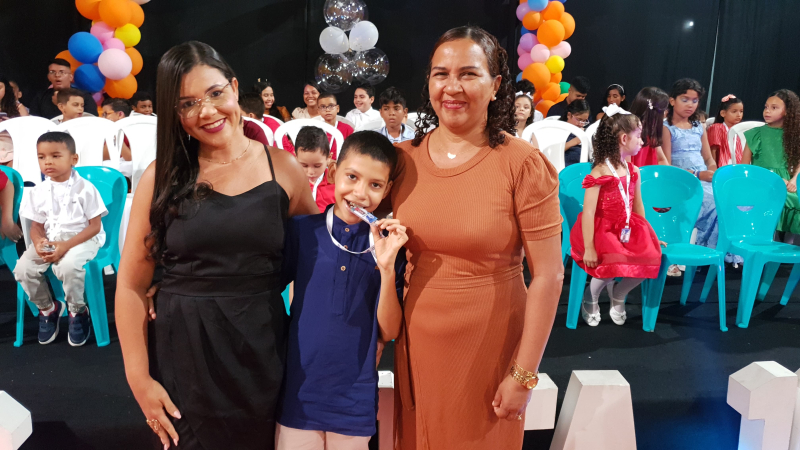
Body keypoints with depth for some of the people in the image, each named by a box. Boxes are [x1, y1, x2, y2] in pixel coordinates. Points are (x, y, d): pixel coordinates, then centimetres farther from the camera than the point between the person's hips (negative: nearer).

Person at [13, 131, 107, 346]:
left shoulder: (85, 188, -10)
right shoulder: (38, 191, 4)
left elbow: (95, 226, -11)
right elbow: (36, 226, 8)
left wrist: (66, 245, -22)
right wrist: (39, 243, -17)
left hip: (82, 239, -5)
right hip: (49, 240, 5)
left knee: (68, 266, -35)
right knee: (23, 269, -18)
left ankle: (78, 311, -6)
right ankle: (47, 308, 11)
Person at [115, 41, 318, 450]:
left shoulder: (282, 168, -2)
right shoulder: (162, 178, -2)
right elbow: (131, 284, -1)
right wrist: (139, 379, -4)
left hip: (261, 350, 1)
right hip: (183, 354, 0)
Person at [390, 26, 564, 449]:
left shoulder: (523, 164, -14)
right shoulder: (404, 159, -2)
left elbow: (548, 275, -13)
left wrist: (524, 374, -12)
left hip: (491, 347, -3)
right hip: (417, 346, 4)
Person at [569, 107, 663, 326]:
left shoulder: (633, 172, 6)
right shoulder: (600, 172, -16)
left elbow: (637, 207, 17)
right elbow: (588, 212, -20)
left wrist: (646, 235, 18)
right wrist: (588, 249, -24)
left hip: (627, 229, 7)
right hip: (602, 230, -7)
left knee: (650, 260, -14)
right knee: (613, 263, -29)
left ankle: (618, 295, 15)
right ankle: (590, 298, 4)